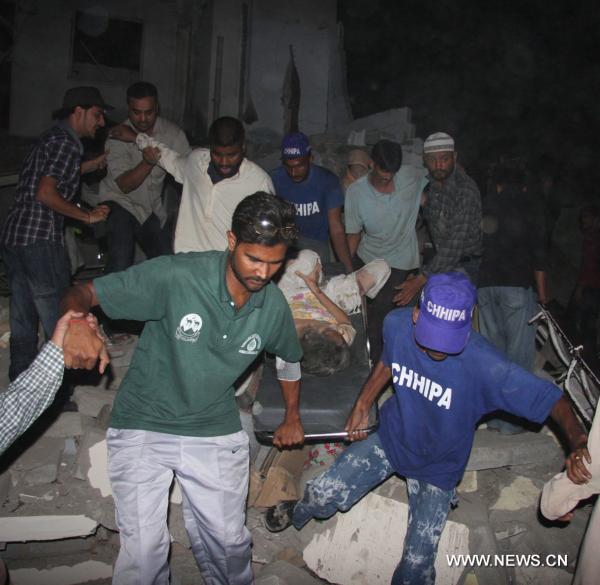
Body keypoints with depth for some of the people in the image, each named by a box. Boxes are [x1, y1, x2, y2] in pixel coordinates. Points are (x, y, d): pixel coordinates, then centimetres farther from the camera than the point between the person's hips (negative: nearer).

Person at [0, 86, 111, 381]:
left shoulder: (51, 136, 18)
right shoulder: (67, 143, -11)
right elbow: (46, 194, -20)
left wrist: (94, 164, 27)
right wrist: (88, 216, -11)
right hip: (40, 242, -10)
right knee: (60, 322, 1)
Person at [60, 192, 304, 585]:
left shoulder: (273, 305, -6)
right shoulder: (176, 276, -22)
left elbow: (290, 357, 16)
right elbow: (83, 294, -18)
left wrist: (292, 417, 21)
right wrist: (77, 323, -40)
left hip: (215, 432, 3)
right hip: (143, 428, -3)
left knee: (228, 543, 11)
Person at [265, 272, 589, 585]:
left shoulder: (484, 364, -34)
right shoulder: (397, 324, -21)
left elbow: (550, 398, -28)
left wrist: (576, 442, -45)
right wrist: (362, 406, 5)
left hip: (438, 466, -2)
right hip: (390, 437, 3)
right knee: (324, 493, -2)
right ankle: (297, 514, 36)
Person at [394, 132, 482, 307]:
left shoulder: (466, 191, -28)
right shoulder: (429, 182, -5)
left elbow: (454, 246, -33)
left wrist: (421, 280, -35)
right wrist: (422, 202, -9)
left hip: (464, 261, -6)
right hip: (440, 257, 6)